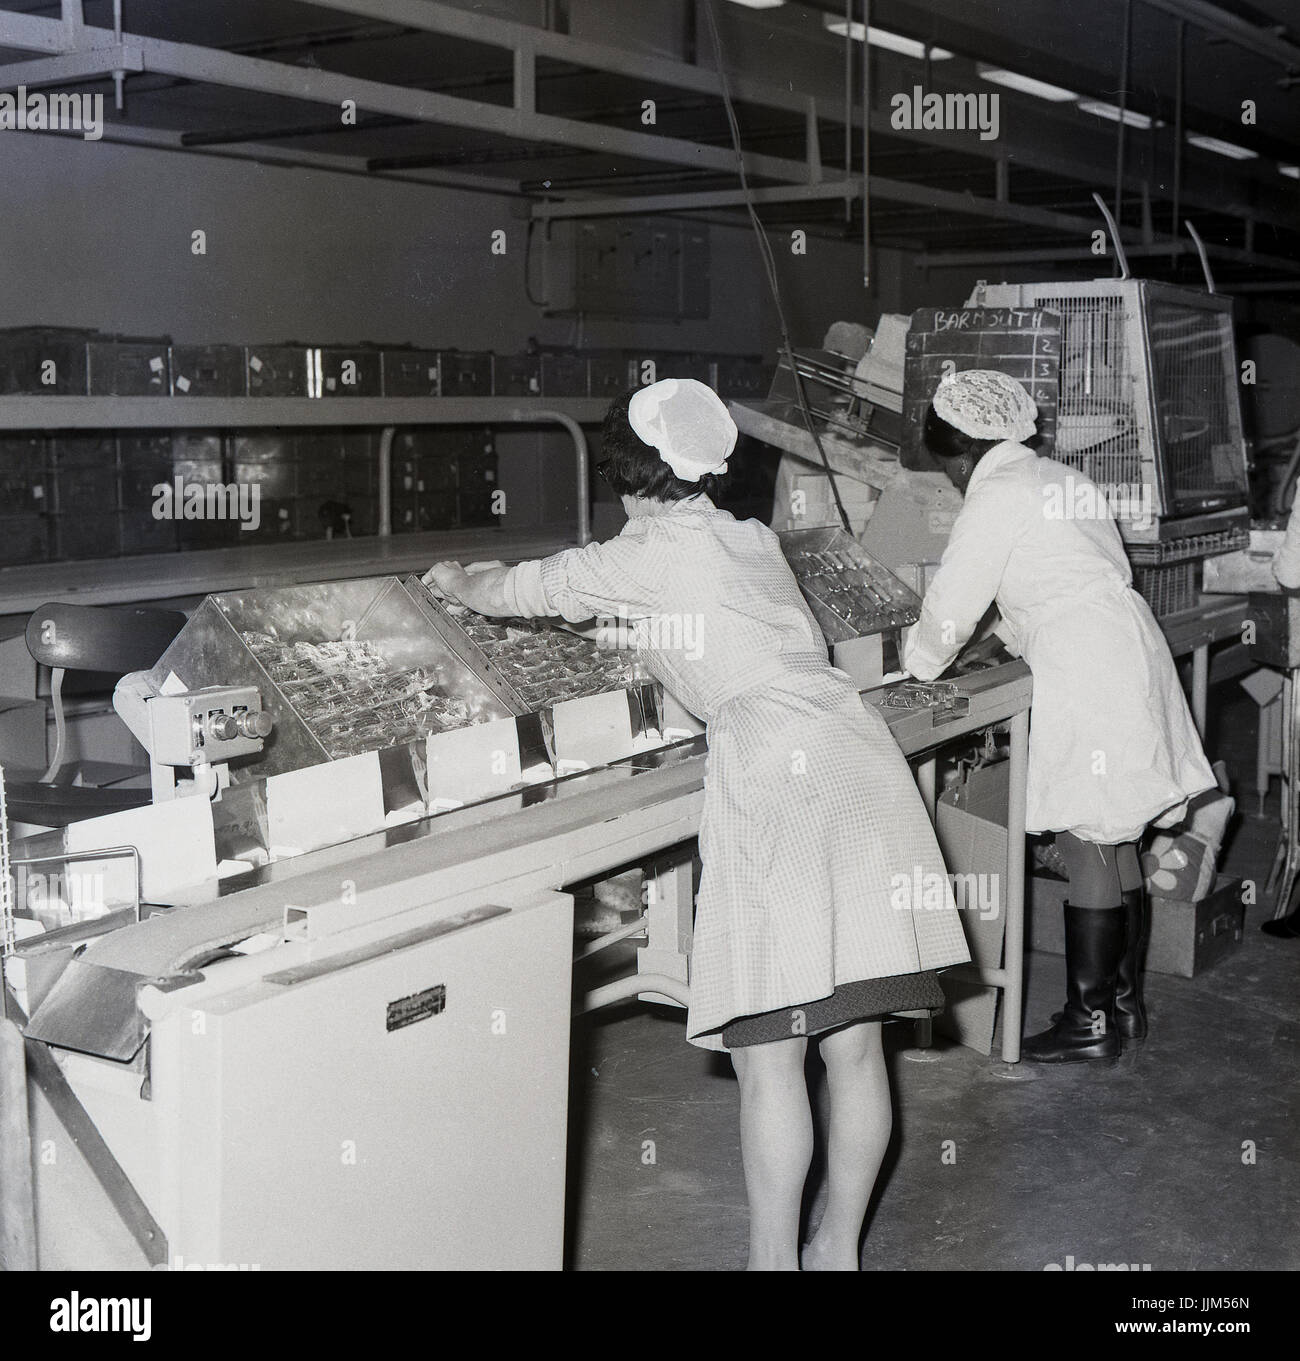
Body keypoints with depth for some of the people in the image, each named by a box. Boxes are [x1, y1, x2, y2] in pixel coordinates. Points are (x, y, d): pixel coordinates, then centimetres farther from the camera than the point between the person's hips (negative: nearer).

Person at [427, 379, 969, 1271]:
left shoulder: (648, 555, 3)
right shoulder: (753, 541, 22)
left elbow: (524, 591, 17)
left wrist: (456, 582, 37)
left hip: (782, 778, -8)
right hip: (857, 755, 8)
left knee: (768, 1054, -2)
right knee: (854, 1042, 11)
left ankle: (774, 1260, 3)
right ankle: (840, 1251, 22)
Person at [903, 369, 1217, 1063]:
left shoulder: (997, 493, -7)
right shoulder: (1063, 479, 20)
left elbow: (952, 603, -4)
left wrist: (918, 661, 14)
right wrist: (1011, 633, 40)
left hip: (1086, 679, -9)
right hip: (1132, 659, 9)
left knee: (1089, 851, -4)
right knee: (1118, 848, 13)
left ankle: (1090, 1021, 2)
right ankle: (1124, 1001, 21)